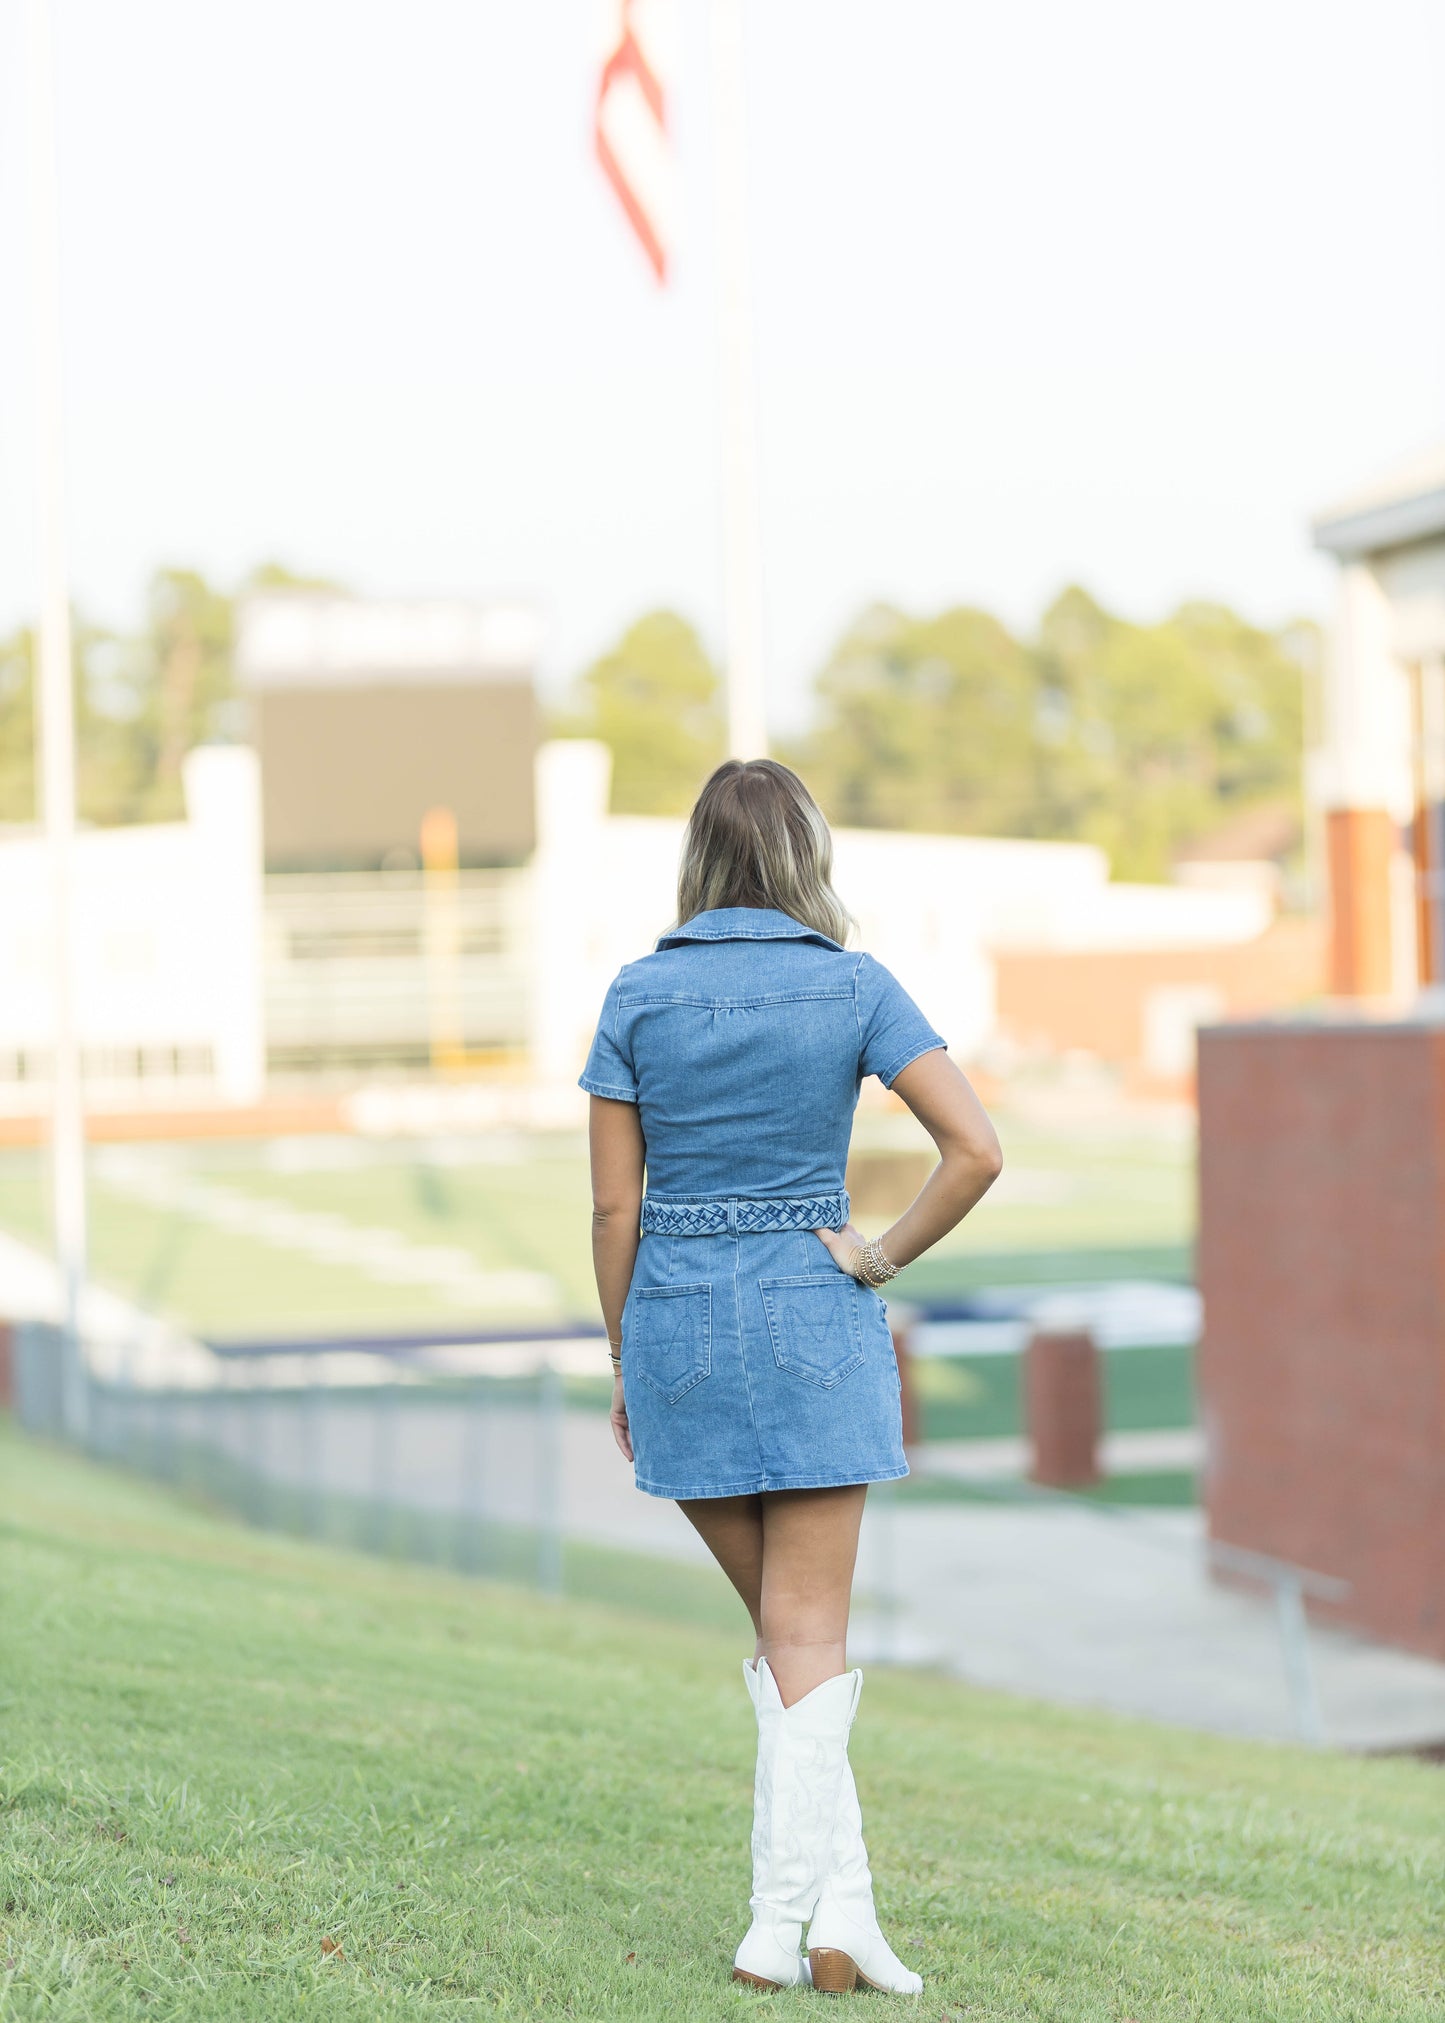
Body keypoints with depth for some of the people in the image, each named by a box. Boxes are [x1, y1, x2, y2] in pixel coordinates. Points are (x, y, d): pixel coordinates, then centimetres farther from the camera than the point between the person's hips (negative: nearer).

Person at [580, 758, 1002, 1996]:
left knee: (785, 1629, 14)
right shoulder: (855, 988, -4)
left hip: (679, 1329, 2)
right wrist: (886, 1255, -2)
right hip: (814, 1330, -2)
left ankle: (836, 1898, 7)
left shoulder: (639, 996, -1)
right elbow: (976, 1149, -13)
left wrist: (625, 1365, 8)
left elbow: (615, 1205, 0)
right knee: (808, 1643, 1)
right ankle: (799, 1918, -9)